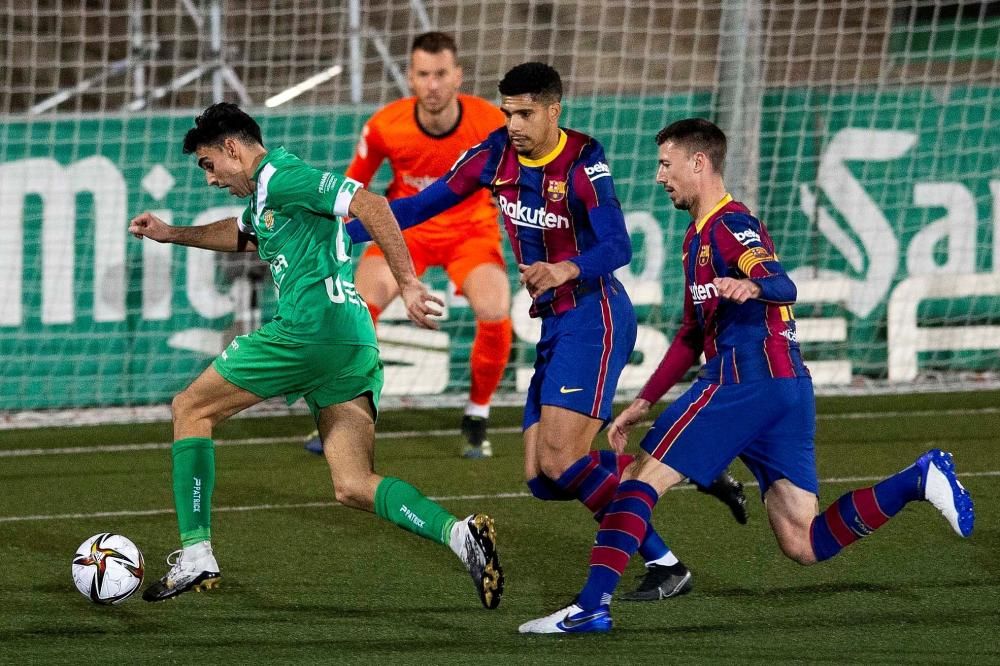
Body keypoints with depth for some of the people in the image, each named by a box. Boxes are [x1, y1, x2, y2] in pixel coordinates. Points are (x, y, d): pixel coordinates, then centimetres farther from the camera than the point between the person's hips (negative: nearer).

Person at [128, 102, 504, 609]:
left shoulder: (279, 174, -4)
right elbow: (241, 235, 52)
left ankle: (195, 557, 2)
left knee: (190, 408, 7)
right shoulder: (263, 193, 27)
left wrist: (407, 284, -20)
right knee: (353, 487, 0)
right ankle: (459, 534, -21)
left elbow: (370, 205, -16)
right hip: (356, 343, 10)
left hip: (312, 326, -10)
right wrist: (173, 235, 43)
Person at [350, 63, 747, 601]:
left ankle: (665, 566, -9)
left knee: (560, 462, -19)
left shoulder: (582, 163, -14)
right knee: (542, 478, 3)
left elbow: (618, 246, -23)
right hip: (553, 325, 8)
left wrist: (564, 270, -42)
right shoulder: (495, 154, 4)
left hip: (592, 318, -8)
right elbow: (423, 204, 8)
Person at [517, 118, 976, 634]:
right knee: (804, 545, 0)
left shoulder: (729, 224, -4)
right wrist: (641, 405, 32)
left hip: (745, 380, -9)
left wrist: (753, 286, -46)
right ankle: (918, 480, -7)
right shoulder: (697, 237, 26)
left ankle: (590, 605, -11)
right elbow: (692, 335, 33)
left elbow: (783, 286, -23)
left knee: (641, 479, -6)